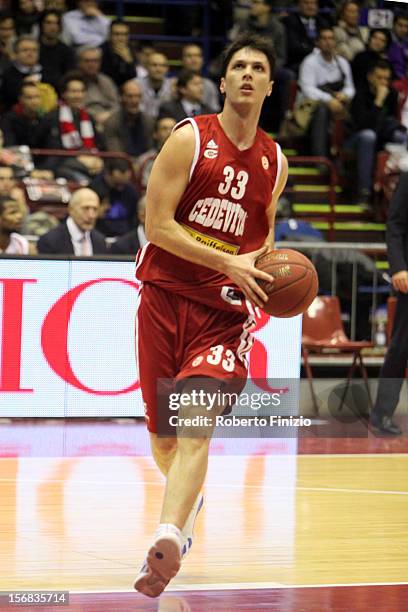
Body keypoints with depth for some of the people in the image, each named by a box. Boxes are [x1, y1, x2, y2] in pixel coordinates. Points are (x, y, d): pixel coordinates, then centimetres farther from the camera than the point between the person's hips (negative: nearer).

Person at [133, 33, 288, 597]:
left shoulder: (275, 162, 8)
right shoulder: (190, 139, -5)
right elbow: (157, 225, -11)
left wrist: (273, 268, 4)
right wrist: (229, 262, -18)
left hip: (224, 308, 1)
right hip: (166, 297, -1)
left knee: (196, 424, -21)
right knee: (163, 435, 11)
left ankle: (168, 540, -33)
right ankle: (187, 501, 43)